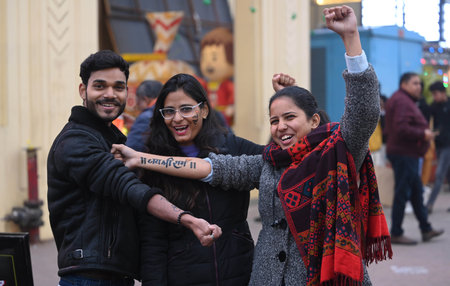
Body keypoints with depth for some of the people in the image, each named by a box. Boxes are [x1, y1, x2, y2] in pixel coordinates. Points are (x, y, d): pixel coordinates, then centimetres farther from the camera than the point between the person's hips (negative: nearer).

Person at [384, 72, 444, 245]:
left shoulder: (406, 101, 20)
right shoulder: (402, 102, -15)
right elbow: (401, 129, -26)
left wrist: (424, 133, 13)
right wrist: (423, 134, -18)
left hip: (408, 154, 11)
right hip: (404, 154, -11)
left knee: (416, 192, 14)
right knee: (402, 193, -6)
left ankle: (426, 230, 22)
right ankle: (396, 234, -1)